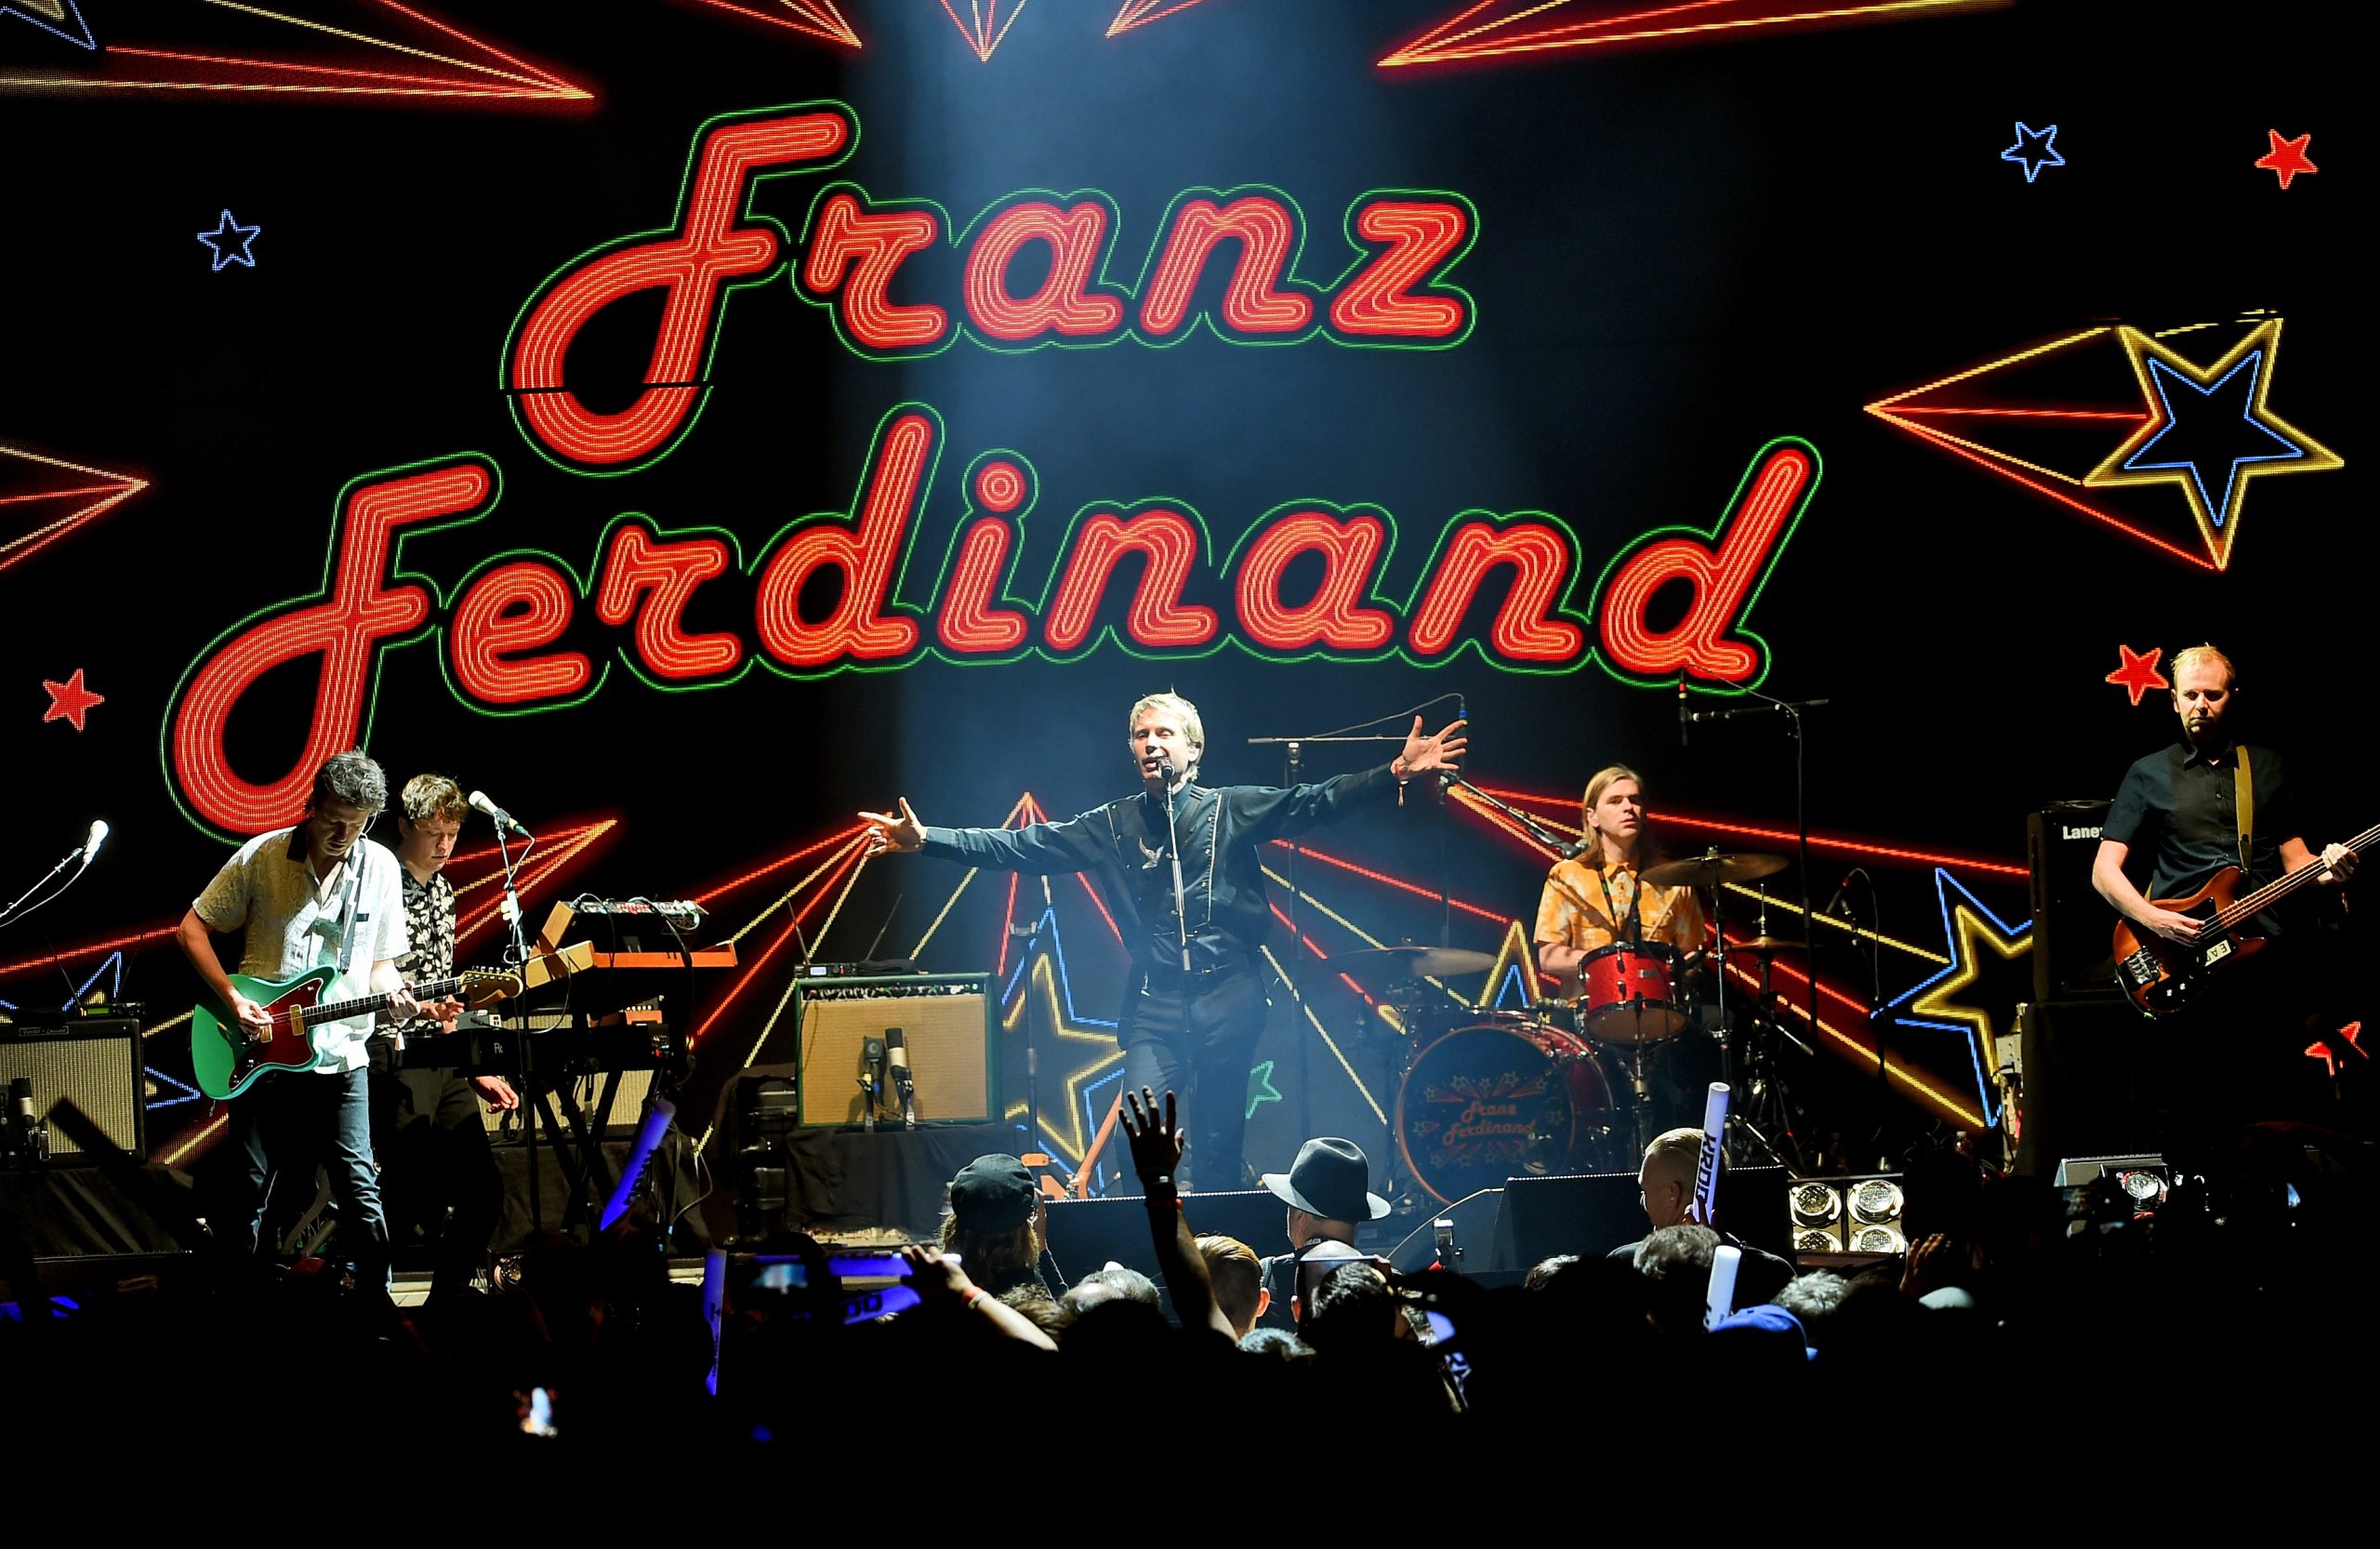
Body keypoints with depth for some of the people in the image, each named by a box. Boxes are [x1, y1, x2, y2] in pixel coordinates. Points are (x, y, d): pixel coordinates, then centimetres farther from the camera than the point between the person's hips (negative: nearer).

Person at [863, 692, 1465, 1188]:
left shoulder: (1233, 809, 4)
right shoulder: (1112, 826, 9)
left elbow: (1315, 803, -4)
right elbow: (1023, 846, 5)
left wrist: (1395, 772, -18)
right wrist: (926, 839, -4)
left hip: (1229, 997, -1)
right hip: (1154, 1004, 1)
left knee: (1219, 1143, 2)